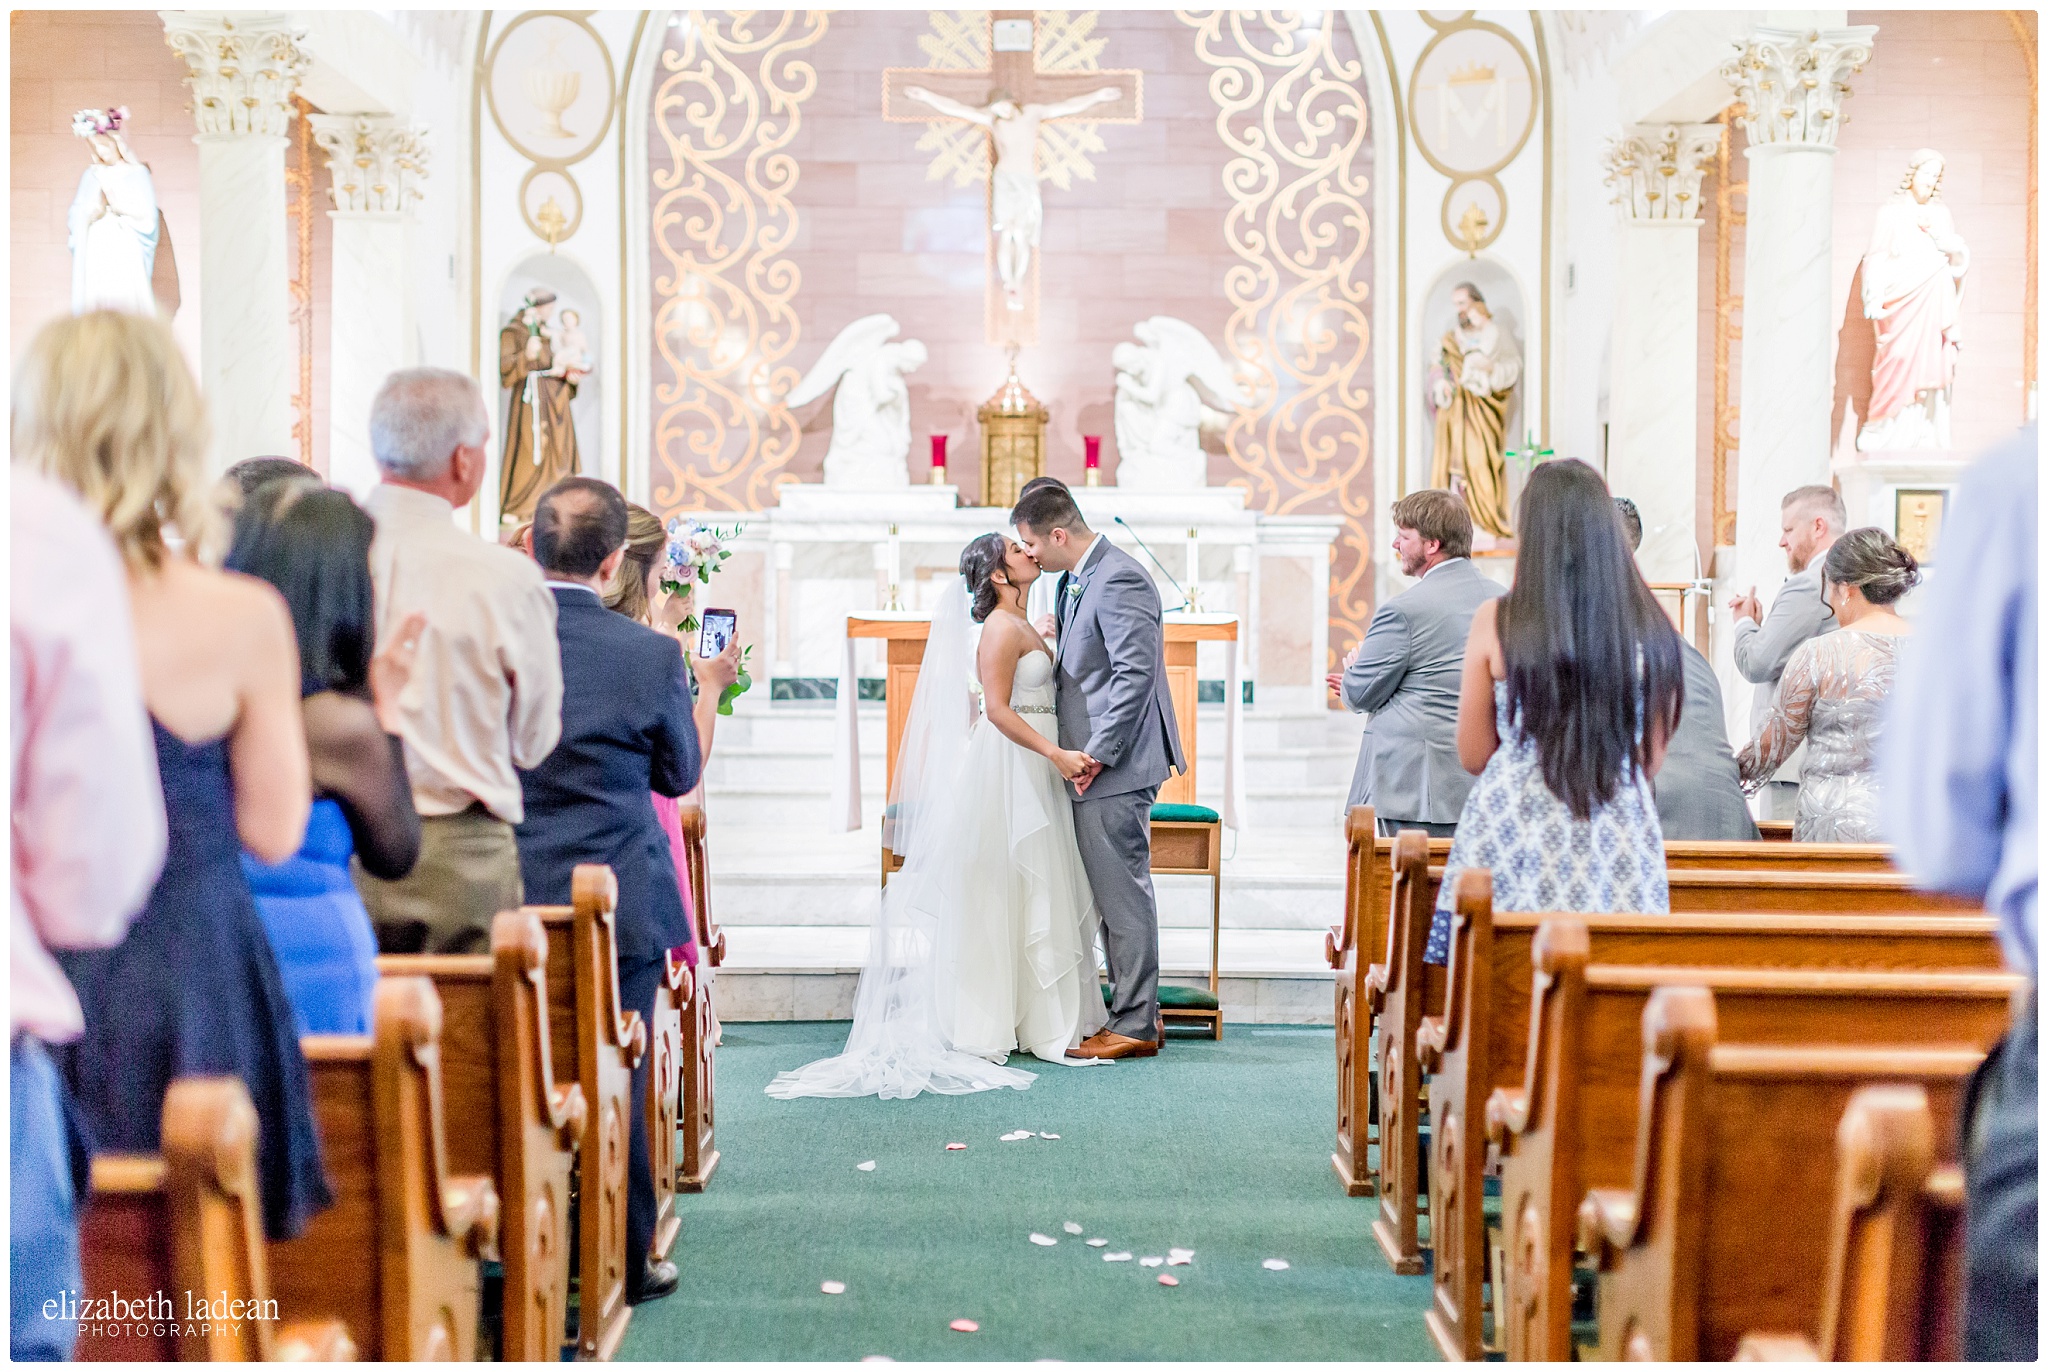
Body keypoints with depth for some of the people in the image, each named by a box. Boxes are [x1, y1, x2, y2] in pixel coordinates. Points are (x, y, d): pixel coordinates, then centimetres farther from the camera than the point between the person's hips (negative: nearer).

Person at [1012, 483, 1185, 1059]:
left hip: (1113, 768, -10)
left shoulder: (1118, 581, -16)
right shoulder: (1076, 580, 15)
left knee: (1123, 893, -4)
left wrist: (1098, 754, -20)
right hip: (1094, 761, 10)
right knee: (1115, 894, 14)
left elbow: (1134, 674, -22)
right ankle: (1140, 1013, 21)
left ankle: (1135, 1026, 3)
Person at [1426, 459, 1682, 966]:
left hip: (1514, 839, -2)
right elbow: (1651, 760, 11)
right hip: (1619, 852, 2)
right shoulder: (1650, 628, 1)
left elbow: (1473, 755, 4)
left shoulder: (1495, 622, -4)